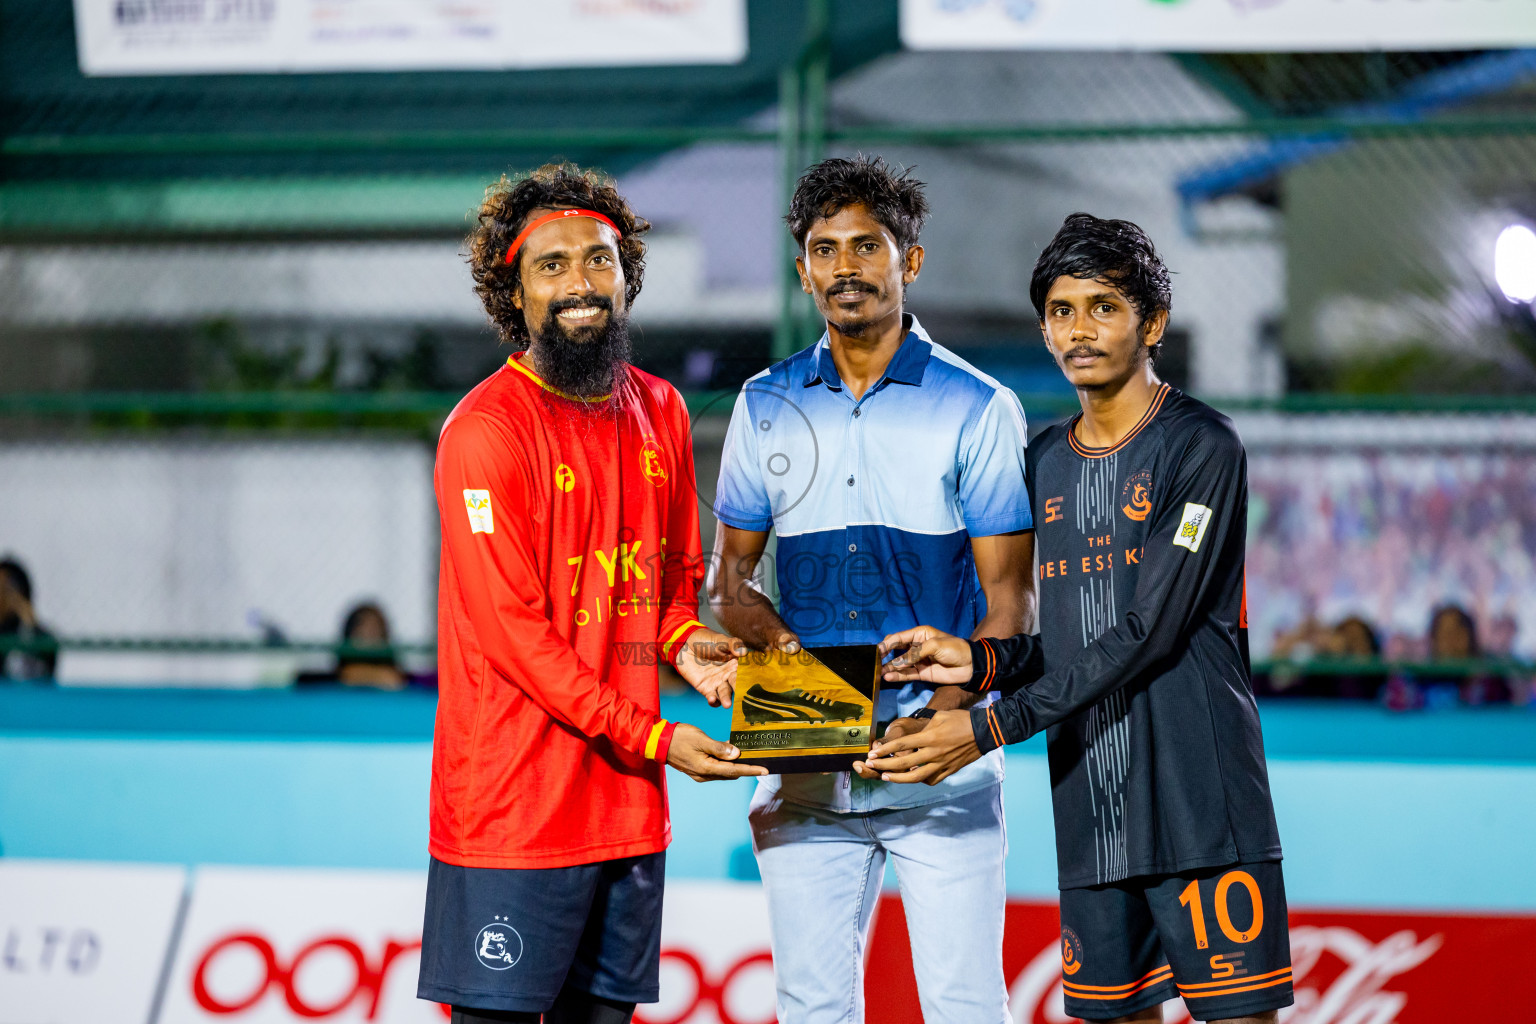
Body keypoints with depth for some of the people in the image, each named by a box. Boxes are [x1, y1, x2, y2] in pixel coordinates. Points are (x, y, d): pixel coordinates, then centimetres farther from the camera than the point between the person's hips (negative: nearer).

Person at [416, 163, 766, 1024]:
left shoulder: (659, 411, 10)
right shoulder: (487, 428, -12)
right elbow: (511, 627, -15)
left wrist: (684, 645, -2)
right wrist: (651, 736, -16)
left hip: (629, 800, 7)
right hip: (512, 797, -6)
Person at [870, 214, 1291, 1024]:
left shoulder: (1200, 447, -6)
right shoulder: (1044, 464, 16)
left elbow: (1148, 631, -14)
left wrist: (993, 727, -16)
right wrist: (980, 661, -4)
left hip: (1200, 797, -6)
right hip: (1089, 811, 6)